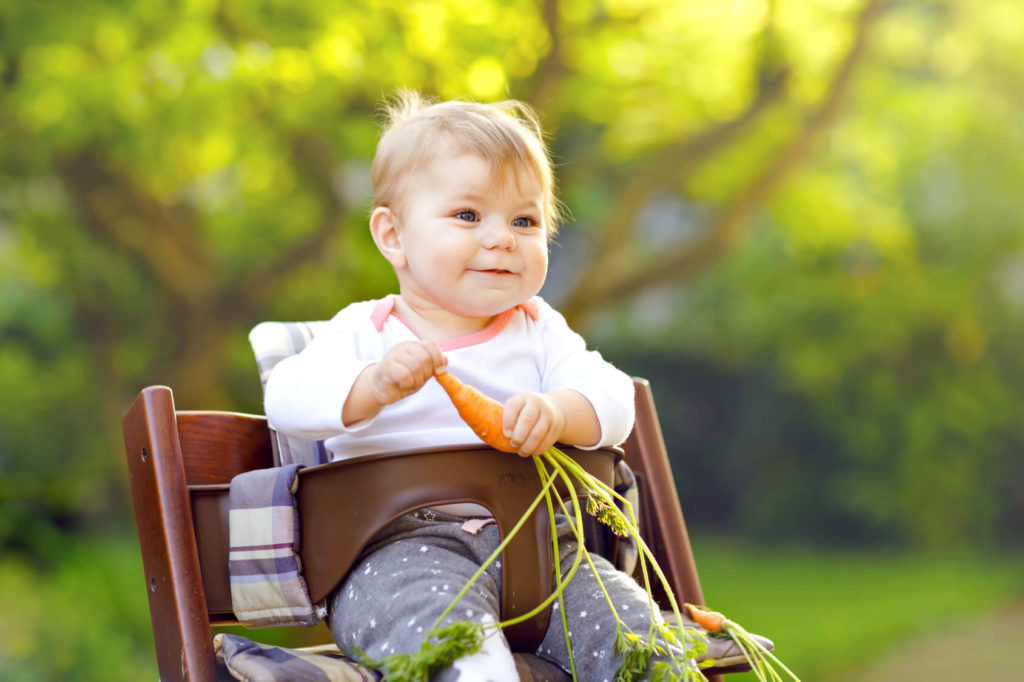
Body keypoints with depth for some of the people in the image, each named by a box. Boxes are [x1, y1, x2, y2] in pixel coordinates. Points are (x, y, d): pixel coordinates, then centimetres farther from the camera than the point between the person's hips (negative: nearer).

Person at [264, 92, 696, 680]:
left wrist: (557, 412, -22)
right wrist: (375, 386, -27)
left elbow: (611, 399, 3)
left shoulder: (539, 330, 18)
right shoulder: (367, 333, 8)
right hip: (402, 541, -4)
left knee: (629, 625, -21)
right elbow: (288, 401, -8)